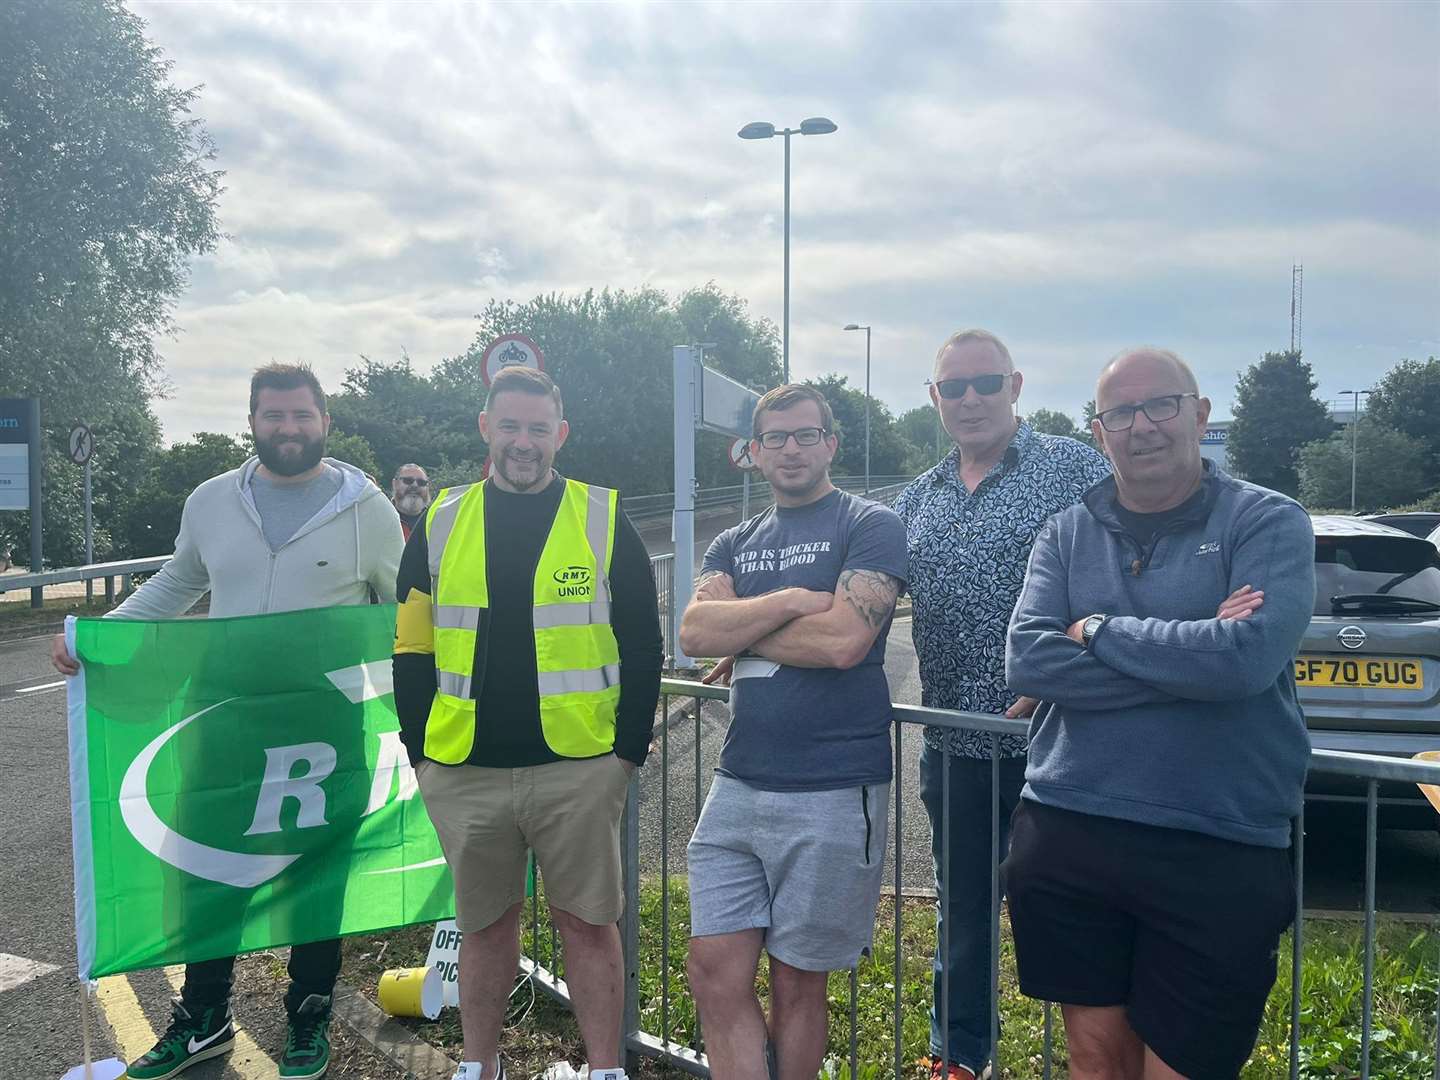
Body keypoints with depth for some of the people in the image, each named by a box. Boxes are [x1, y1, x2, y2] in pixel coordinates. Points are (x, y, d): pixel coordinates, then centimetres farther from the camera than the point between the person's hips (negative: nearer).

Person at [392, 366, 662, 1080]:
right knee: (484, 924, 16)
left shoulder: (603, 518, 0)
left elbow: (643, 643, 1)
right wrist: (420, 748, 4)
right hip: (463, 773, 2)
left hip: (579, 770, -2)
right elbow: (411, 647, 10)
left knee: (589, 922, 7)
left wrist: (630, 748, -3)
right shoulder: (441, 522, 7)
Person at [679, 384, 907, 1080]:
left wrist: (740, 630, -4)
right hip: (738, 787, 5)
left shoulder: (869, 527, -2)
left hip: (833, 794, -5)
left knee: (796, 983, 9)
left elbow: (843, 639, -18)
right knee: (714, 973, 4)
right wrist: (792, 601, -14)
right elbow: (695, 634, -3)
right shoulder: (734, 545, 15)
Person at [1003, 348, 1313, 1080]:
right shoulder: (1067, 534, 6)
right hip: (1066, 836, 3)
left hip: (1216, 853, -2)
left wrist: (1099, 630, -10)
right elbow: (1027, 661, -9)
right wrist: (1192, 655, -14)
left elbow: (1249, 657, -20)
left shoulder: (1268, 523, -3)